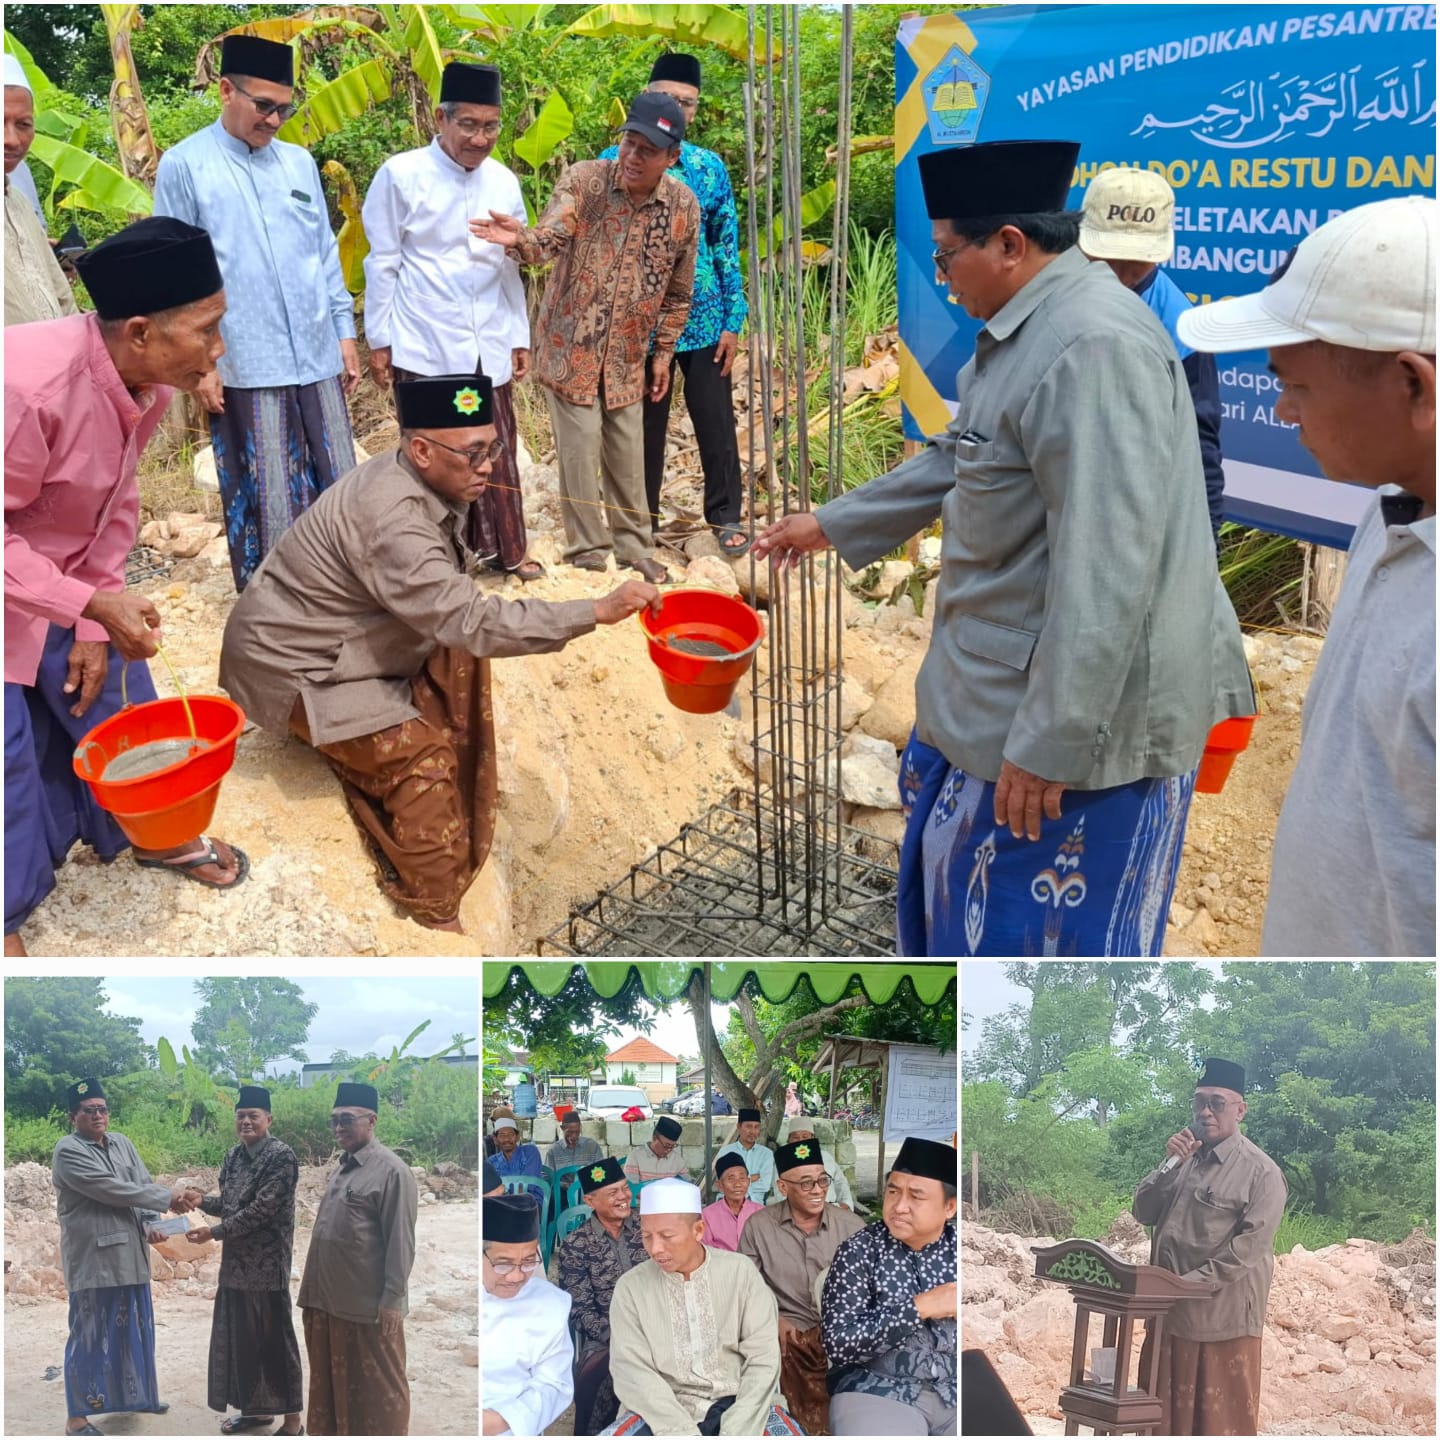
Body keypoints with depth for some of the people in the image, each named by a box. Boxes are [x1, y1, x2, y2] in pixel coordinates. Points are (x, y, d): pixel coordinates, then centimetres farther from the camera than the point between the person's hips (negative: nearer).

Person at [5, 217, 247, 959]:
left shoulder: (146, 386, -10)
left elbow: (116, 506, 0)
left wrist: (93, 626, -2)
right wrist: (93, 608, -32)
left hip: (67, 581, 7)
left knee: (113, 698, 16)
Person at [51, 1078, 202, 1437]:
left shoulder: (121, 1143, 10)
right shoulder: (67, 1150, -13)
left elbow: (144, 1185, 5)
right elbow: (113, 1190, -19)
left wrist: (150, 1223, -13)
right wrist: (169, 1198, -17)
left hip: (130, 1253, 7)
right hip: (92, 1257, -7)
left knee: (135, 1329, 16)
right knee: (90, 1335, -1)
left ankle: (138, 1395, 32)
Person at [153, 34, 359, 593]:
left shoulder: (299, 162, 12)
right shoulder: (184, 165, -2)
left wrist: (345, 333, 12)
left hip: (316, 357, 5)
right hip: (243, 365, -5)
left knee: (336, 485, 9)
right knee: (265, 499, 2)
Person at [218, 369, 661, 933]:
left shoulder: (420, 483, -4)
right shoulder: (392, 521, -33)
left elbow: (449, 611, 7)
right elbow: (470, 620, -38)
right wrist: (597, 612, -39)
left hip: (343, 639, 9)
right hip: (290, 664, -9)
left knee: (461, 657, 2)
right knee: (419, 754, -17)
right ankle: (436, 919, -5)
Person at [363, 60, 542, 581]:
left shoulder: (503, 182, 5)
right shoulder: (401, 175, -6)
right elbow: (383, 263, -2)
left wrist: (520, 336, 13)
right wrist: (378, 340, -2)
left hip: (488, 345, 3)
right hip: (424, 345, -3)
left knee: (496, 450, 8)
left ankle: (504, 548, 21)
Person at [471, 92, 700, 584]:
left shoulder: (684, 206, -4)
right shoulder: (583, 180, -12)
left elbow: (678, 291, 7)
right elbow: (549, 239, -26)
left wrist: (664, 351, 8)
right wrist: (521, 240, -48)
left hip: (627, 356, 3)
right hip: (570, 346, -3)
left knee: (628, 455, 11)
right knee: (580, 451, -1)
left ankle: (634, 548, 26)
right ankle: (588, 554, 13)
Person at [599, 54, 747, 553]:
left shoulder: (710, 167, 4)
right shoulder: (614, 162, -1)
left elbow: (727, 246, 5)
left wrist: (733, 319, 0)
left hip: (703, 318, 1)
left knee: (716, 421, 4)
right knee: (645, 423, 10)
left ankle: (726, 516, 17)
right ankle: (644, 519, 23)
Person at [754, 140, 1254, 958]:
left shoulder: (1093, 347, -25)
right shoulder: (1028, 333, 10)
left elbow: (1107, 574, -30)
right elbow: (954, 463, 26)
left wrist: (1051, 744, -28)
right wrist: (833, 525, 32)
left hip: (1083, 712, -11)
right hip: (1000, 690, 11)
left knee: (1047, 935, 3)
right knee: (968, 883, 28)